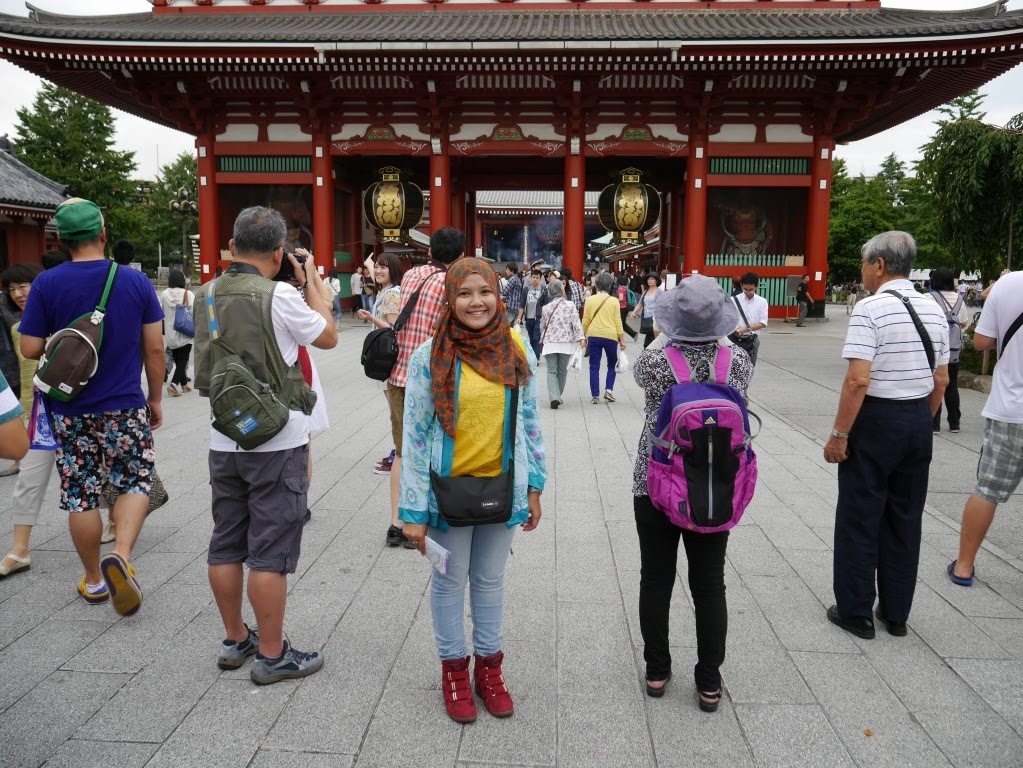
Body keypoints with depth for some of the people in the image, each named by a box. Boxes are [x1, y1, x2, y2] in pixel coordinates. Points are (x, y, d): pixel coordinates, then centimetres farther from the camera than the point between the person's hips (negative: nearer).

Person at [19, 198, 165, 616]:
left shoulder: (46, 284, -8)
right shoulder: (136, 281, -5)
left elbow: (30, 349, -6)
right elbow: (154, 348, -2)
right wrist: (156, 398, 8)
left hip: (71, 411, 0)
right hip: (126, 407, 0)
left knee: (80, 495, 11)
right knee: (136, 483, 15)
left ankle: (94, 580, 24)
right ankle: (121, 554, -7)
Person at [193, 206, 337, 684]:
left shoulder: (206, 295, 3)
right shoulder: (280, 297, -16)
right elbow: (328, 337, -2)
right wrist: (311, 282, 8)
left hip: (224, 440, 7)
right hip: (276, 442, -6)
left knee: (225, 545, 14)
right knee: (270, 553, 2)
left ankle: (235, 641, 29)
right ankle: (272, 656, 14)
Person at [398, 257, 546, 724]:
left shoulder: (518, 352, -1)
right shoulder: (429, 356, -11)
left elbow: (530, 423, 7)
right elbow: (414, 434, -10)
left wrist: (534, 487, 6)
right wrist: (413, 510, -12)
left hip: (503, 488, 3)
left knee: (490, 580, 18)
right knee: (450, 581, 13)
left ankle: (488, 667, 36)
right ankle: (453, 669, 33)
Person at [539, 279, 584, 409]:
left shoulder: (546, 307, 4)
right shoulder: (570, 305, -2)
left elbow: (542, 326, 12)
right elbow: (576, 323, -11)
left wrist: (542, 340, 26)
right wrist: (581, 338, -13)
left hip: (550, 343, 1)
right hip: (566, 342, 0)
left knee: (551, 371, 0)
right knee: (562, 370, 14)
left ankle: (554, 397, -18)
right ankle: (557, 396, 22)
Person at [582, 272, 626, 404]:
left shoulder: (590, 300, 2)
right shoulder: (614, 301, 0)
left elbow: (585, 321, 3)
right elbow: (618, 322, 0)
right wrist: (622, 340, 5)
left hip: (593, 336, 1)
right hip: (610, 336, 0)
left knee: (594, 367, 6)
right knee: (612, 365, 18)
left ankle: (595, 396, 6)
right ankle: (608, 390, 6)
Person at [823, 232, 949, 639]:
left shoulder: (870, 308, -16)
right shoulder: (934, 310, 7)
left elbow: (858, 380, -22)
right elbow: (941, 380, 11)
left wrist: (839, 434, -15)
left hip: (876, 419, -7)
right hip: (918, 420, 7)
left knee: (859, 517, 5)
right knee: (905, 517, 15)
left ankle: (855, 611, 16)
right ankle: (896, 613, 26)